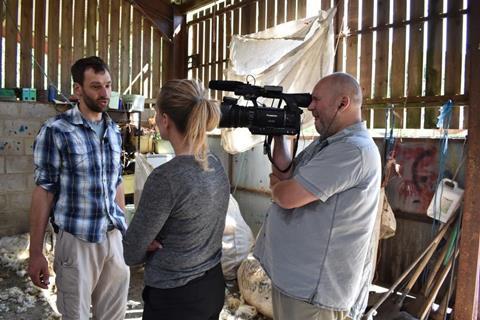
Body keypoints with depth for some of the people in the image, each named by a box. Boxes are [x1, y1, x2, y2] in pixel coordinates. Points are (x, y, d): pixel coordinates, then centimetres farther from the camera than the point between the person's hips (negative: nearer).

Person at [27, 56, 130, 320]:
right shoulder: (56, 131, -9)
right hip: (77, 239, -4)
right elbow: (44, 191, -8)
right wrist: (36, 253, -8)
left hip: (114, 237, 5)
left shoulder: (114, 131, 7)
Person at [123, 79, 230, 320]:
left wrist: (153, 246, 2)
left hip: (175, 299, -6)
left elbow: (131, 254, -16)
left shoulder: (165, 177, -27)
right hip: (212, 287, 7)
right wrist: (163, 246, -6)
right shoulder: (216, 165, -4)